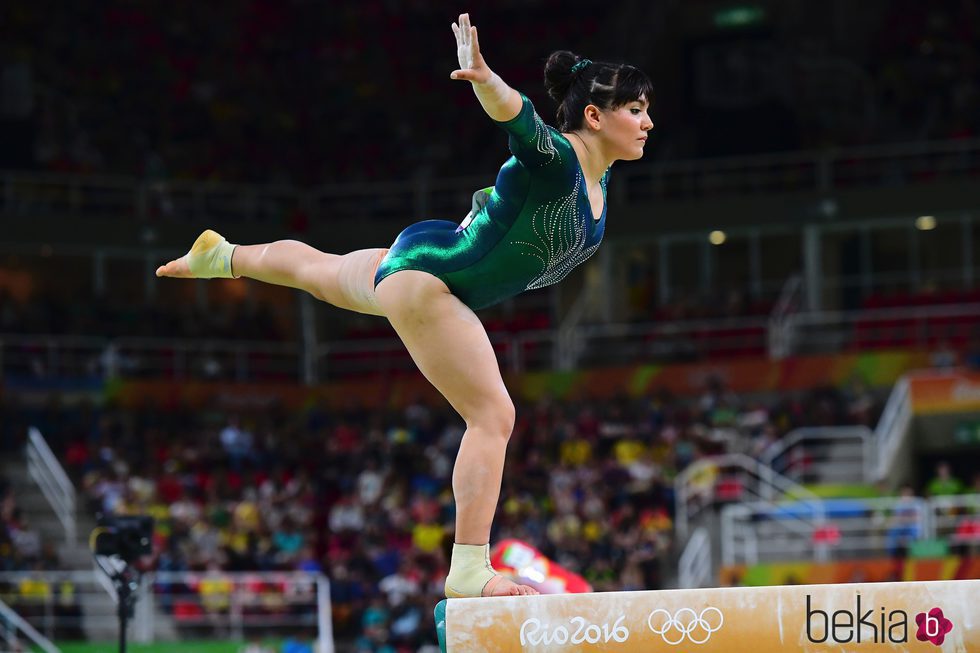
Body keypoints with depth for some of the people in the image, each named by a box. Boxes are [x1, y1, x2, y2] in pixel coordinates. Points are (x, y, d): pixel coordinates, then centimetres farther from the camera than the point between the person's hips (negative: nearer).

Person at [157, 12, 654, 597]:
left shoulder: (598, 181, -1)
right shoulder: (552, 160, -28)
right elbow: (513, 111, -50)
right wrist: (484, 79, -69)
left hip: (423, 274, 10)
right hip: (426, 268, -10)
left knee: (322, 271, 34)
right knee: (493, 416, -16)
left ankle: (222, 255, 59)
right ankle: (470, 571, -17)